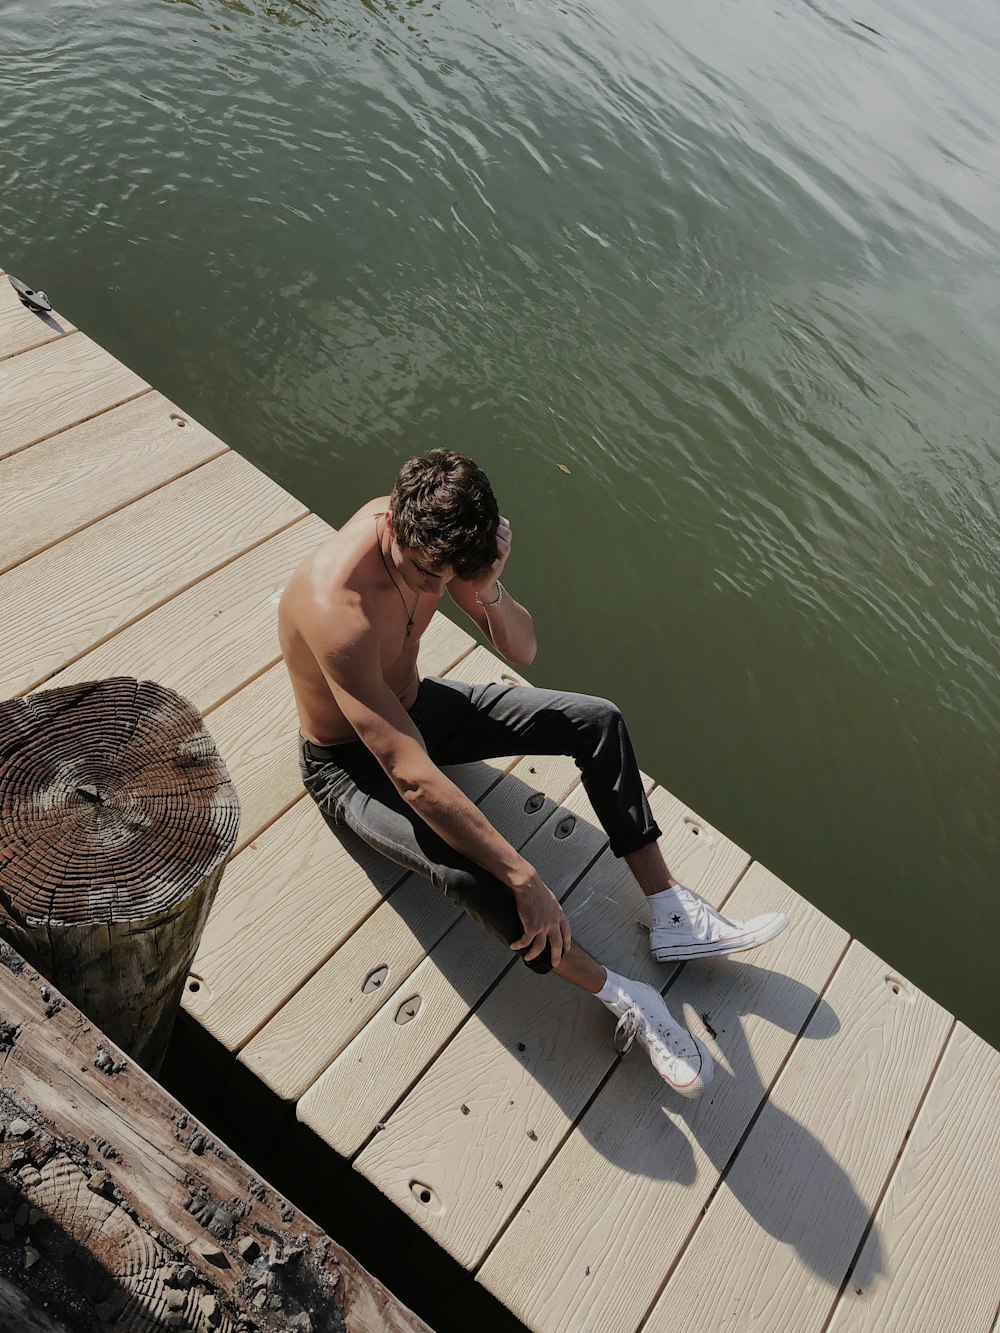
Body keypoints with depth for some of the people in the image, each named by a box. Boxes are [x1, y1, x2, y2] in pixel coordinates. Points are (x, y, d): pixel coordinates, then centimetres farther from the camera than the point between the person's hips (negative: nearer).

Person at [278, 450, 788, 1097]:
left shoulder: (432, 534, -16)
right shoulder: (337, 610, -39)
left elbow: (522, 650, -9)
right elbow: (412, 777, -41)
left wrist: (489, 592, -32)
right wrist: (525, 879, -39)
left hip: (414, 704, 7)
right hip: (348, 763, -7)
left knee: (598, 721, -1)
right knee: (470, 874, -35)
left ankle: (674, 917, 7)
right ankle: (627, 1001, -11)